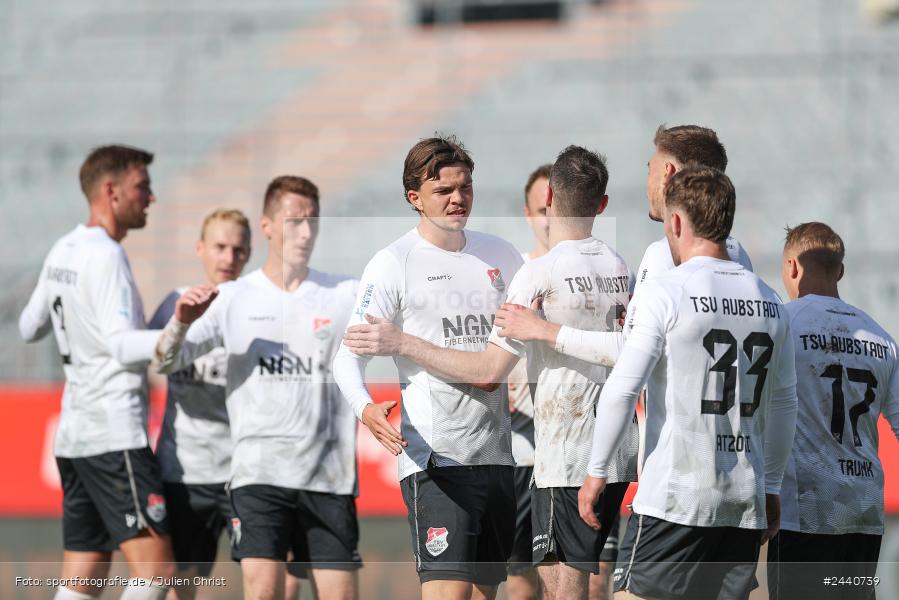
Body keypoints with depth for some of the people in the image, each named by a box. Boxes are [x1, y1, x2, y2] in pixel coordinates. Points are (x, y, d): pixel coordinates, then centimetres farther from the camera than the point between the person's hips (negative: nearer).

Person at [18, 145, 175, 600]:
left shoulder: (62, 251, 15)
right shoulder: (104, 256, -12)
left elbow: (29, 328, 27)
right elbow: (122, 344, -23)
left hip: (74, 435, 9)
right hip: (115, 434, -9)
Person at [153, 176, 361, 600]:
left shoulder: (347, 295, 6)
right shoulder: (234, 299, 5)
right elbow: (167, 362, 5)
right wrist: (181, 322, -16)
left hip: (329, 477, 2)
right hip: (259, 473, -1)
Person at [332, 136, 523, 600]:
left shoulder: (499, 256, 13)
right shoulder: (394, 264, -4)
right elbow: (348, 356, -9)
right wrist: (366, 410, -29)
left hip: (496, 453, 6)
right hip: (435, 458, -6)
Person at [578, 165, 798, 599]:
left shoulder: (663, 293, -7)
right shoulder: (768, 303, 10)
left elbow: (622, 391, -11)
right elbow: (783, 405, 16)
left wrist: (596, 472, -2)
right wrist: (771, 489, 25)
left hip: (674, 498, -5)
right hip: (745, 501, 5)